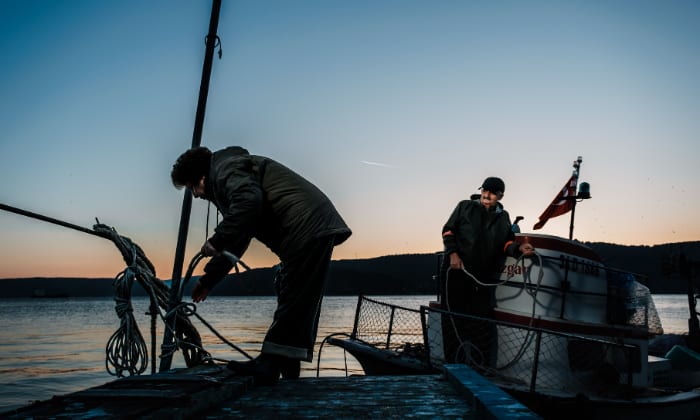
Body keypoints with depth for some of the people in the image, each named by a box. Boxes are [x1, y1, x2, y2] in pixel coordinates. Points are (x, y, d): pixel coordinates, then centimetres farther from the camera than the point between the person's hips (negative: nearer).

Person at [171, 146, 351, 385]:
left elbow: (249, 200, -27)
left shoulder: (226, 169, -2)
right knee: (299, 306, 12)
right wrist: (208, 280, 37)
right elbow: (236, 242, 35)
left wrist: (217, 241, -20)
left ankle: (268, 367, -4)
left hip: (308, 229, -11)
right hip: (316, 230, 11)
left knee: (292, 303, -8)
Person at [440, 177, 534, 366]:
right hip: (456, 271, -2)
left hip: (483, 277, 2)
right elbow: (448, 230, 5)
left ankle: (481, 367, 8)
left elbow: (506, 244, 11)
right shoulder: (465, 207, 6)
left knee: (482, 323, 1)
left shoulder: (503, 217, 14)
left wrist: (519, 248, -10)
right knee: (454, 318, -1)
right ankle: (453, 363, 6)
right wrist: (453, 253, -8)